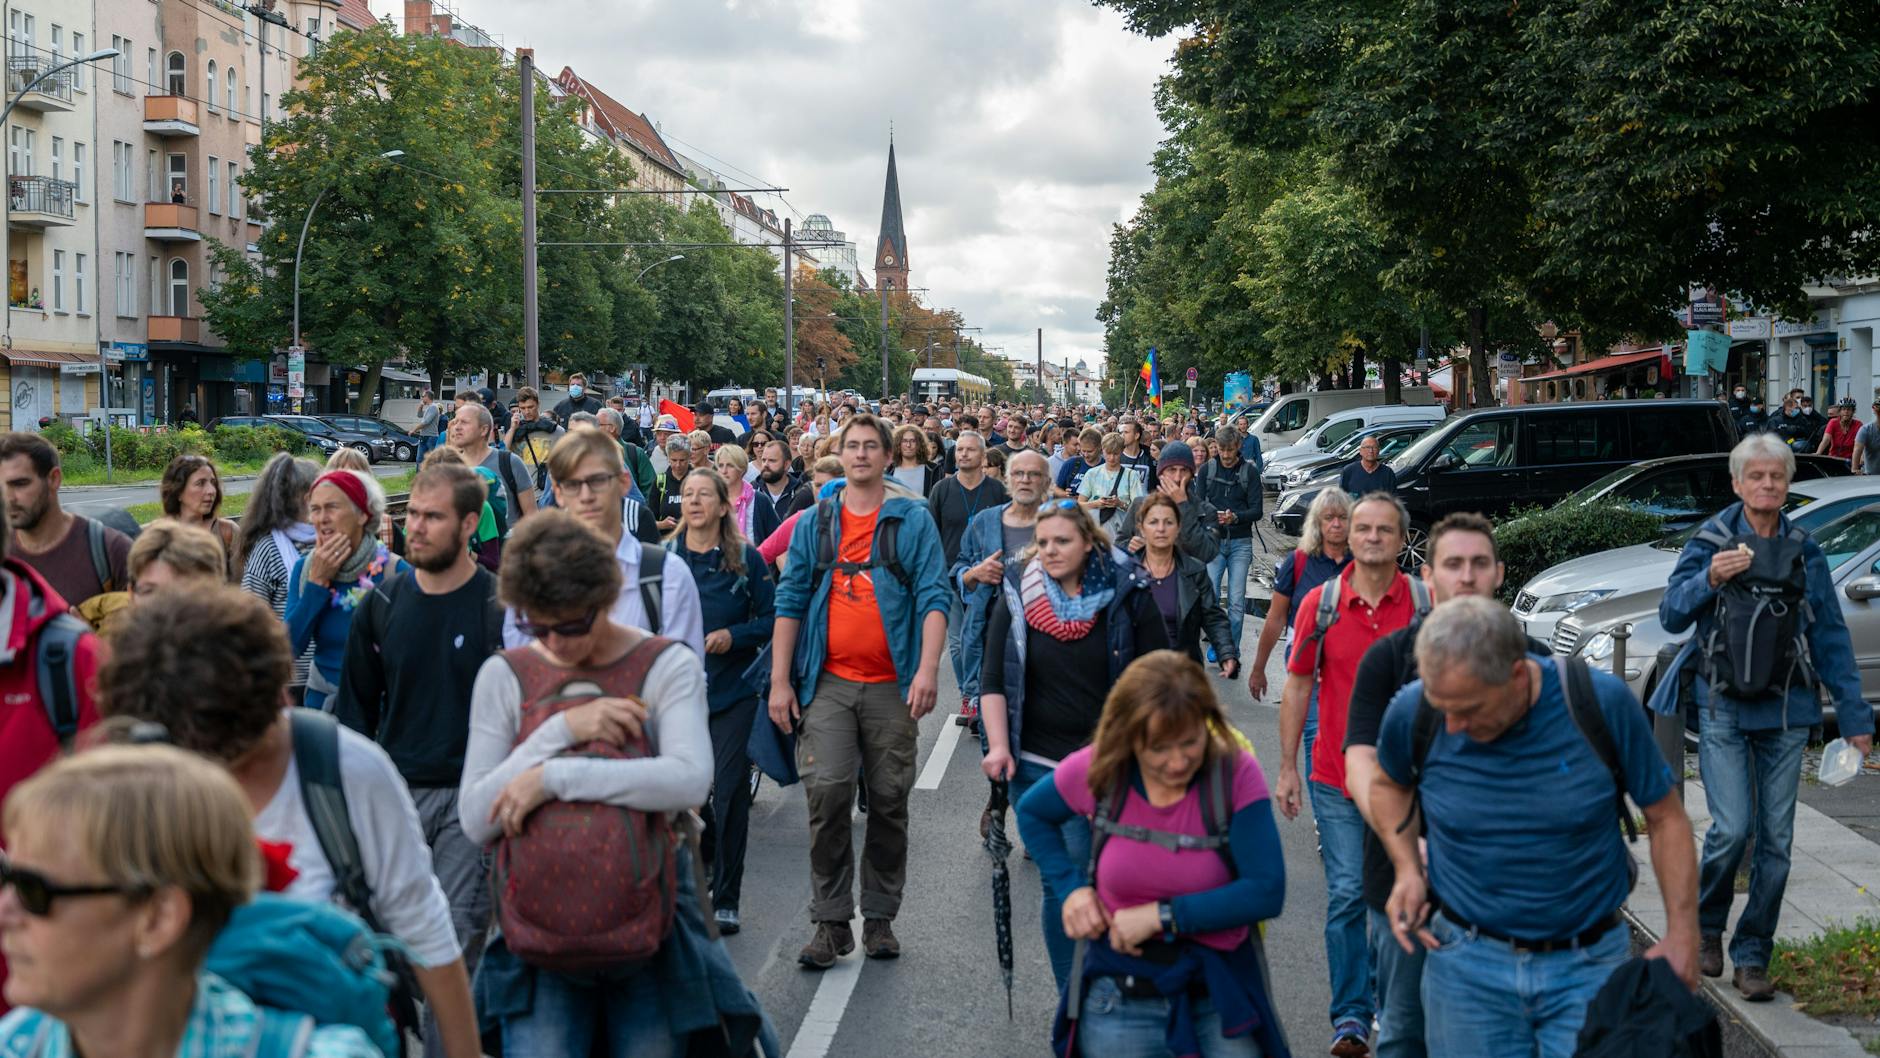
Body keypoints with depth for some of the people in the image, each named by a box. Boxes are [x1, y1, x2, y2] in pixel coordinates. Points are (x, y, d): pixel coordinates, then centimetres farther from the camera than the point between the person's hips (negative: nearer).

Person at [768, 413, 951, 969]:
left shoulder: (913, 521, 4)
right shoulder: (814, 522, 9)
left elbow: (933, 599, -3)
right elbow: (790, 601, 9)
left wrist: (928, 669, -17)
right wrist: (780, 681, 2)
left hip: (892, 683, 0)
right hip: (827, 682, 1)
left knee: (889, 801, 5)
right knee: (827, 792, -11)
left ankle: (880, 917, 19)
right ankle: (831, 922, -2)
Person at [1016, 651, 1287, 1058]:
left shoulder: (1237, 773, -16)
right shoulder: (1097, 770, -11)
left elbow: (1267, 892, -20)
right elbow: (1031, 813, 10)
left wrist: (1161, 915, -21)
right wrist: (1072, 887, -6)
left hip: (1221, 996, -1)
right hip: (1121, 996, 1)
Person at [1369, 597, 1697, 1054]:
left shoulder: (1602, 702, -15)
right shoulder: (1413, 712, -11)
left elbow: (1665, 817, -2)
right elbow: (1387, 783, 13)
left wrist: (1682, 933, -5)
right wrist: (1407, 869, -1)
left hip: (1589, 965, -1)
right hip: (1467, 963, 1)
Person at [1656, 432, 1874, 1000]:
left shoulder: (1804, 552, 9)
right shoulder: (1710, 541, 1)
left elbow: (1830, 637, 12)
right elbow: (1671, 615, -5)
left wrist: (1854, 715, 9)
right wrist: (1709, 579, -24)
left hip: (1785, 710, 3)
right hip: (1723, 708, -3)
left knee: (1775, 840, 2)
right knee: (1732, 829, -13)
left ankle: (1751, 957, 14)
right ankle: (1705, 925, 14)